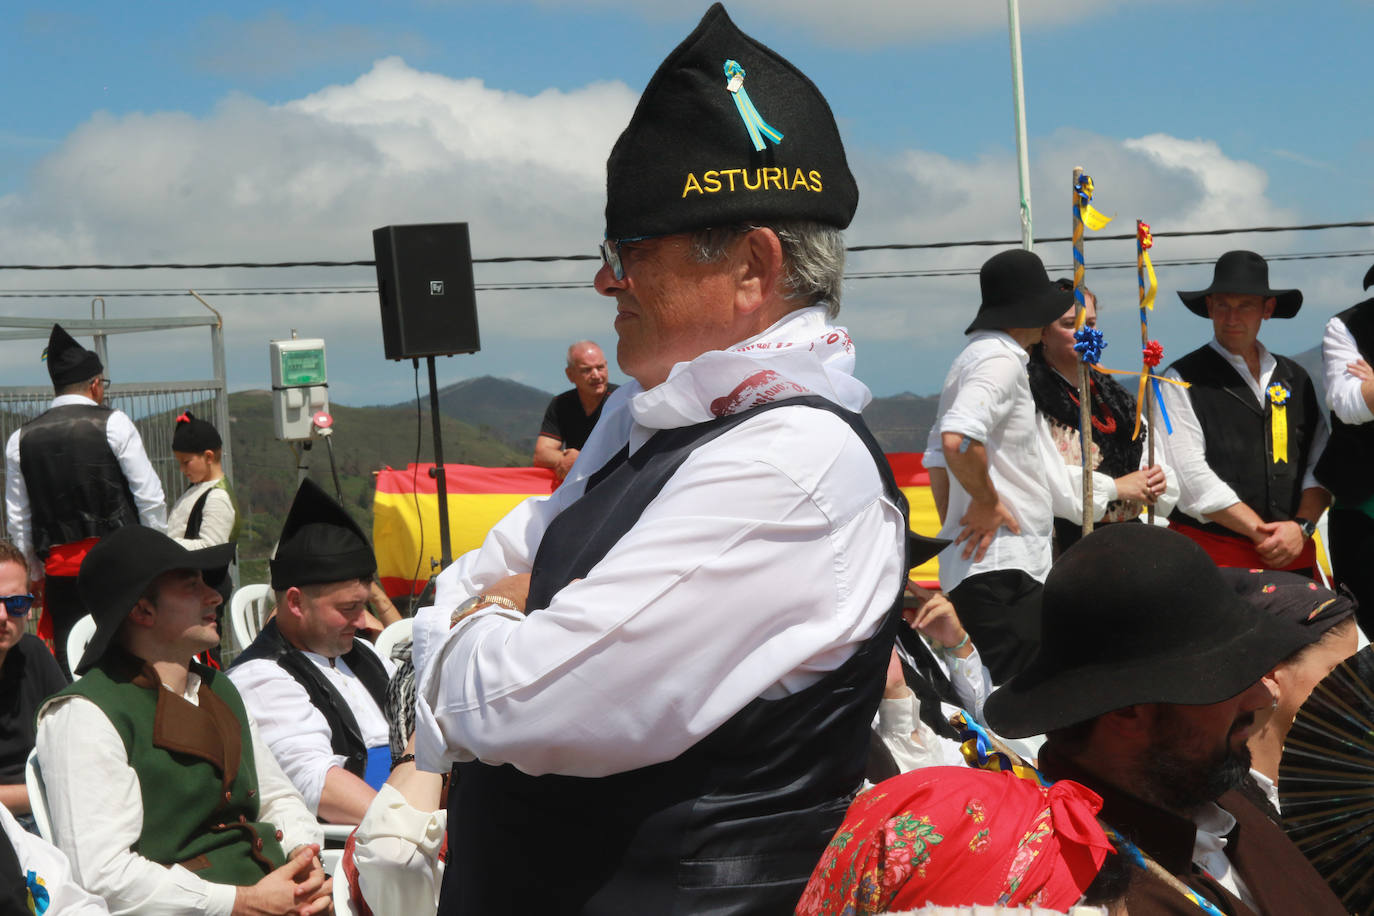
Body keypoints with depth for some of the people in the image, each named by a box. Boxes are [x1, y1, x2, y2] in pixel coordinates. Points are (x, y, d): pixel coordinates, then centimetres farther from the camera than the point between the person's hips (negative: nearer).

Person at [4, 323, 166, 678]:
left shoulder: (20, 439, 7)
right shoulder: (113, 424, -4)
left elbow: (18, 520, 10)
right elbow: (150, 498, -4)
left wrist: (35, 574, 19)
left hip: (60, 571, 3)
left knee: (71, 667, 4)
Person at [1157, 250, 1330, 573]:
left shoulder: (1295, 378, 16)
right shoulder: (1182, 380, 1)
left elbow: (1320, 462, 12)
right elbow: (1190, 477, -8)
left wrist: (1301, 527, -6)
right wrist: (1260, 533, -10)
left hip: (1293, 556, 4)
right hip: (1210, 558, -4)